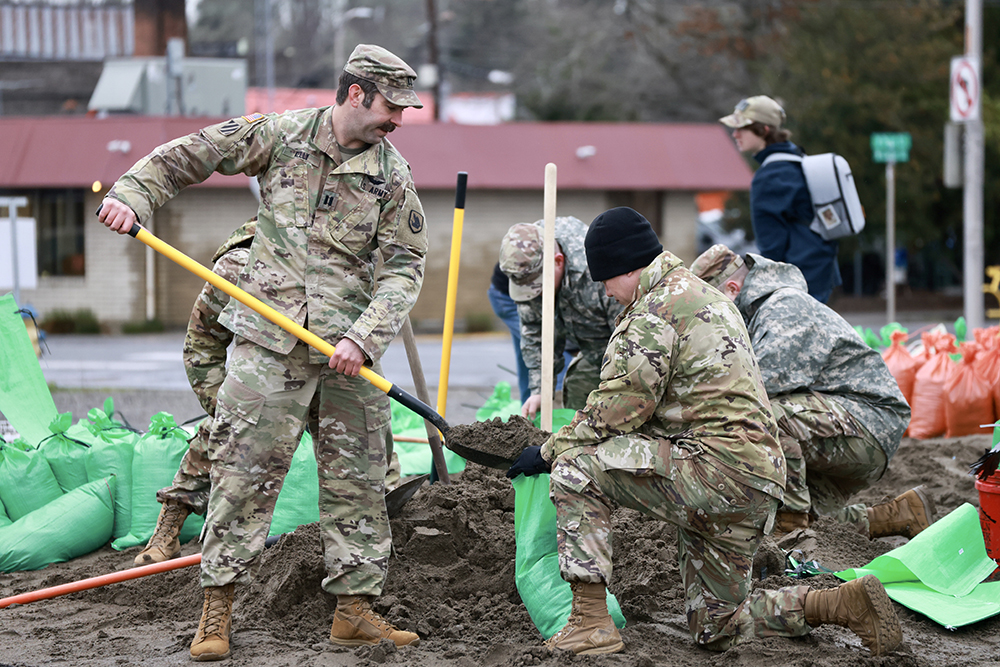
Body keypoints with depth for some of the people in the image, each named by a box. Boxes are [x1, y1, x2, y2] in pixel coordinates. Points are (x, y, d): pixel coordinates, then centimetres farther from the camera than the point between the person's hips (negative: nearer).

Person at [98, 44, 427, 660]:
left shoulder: (393, 175, 3)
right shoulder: (281, 135, 1)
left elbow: (404, 268, -2)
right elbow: (188, 155, 8)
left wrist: (365, 337, -15)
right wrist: (131, 195, -5)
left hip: (347, 351, 2)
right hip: (268, 342, -2)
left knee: (358, 481, 5)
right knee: (243, 470, -4)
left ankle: (355, 609, 14)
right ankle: (217, 609, 3)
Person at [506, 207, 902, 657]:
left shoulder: (656, 309, -10)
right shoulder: (705, 296, 23)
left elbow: (619, 410, -12)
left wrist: (551, 450, -1)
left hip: (717, 464, -10)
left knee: (574, 468, -10)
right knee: (716, 629, 17)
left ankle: (591, 624, -13)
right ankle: (846, 603, 6)